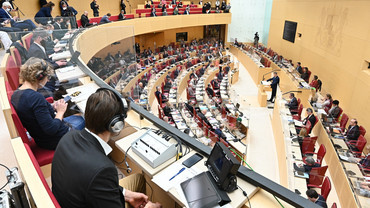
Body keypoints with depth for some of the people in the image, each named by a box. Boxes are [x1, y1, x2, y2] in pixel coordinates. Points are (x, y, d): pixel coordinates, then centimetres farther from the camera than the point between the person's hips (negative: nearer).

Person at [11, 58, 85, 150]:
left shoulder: (15, 94, -2)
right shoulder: (36, 97, -32)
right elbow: (51, 129, -31)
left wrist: (51, 107, 1)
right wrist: (60, 111, -15)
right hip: (56, 140, -9)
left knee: (78, 118, 26)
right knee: (82, 120, 17)